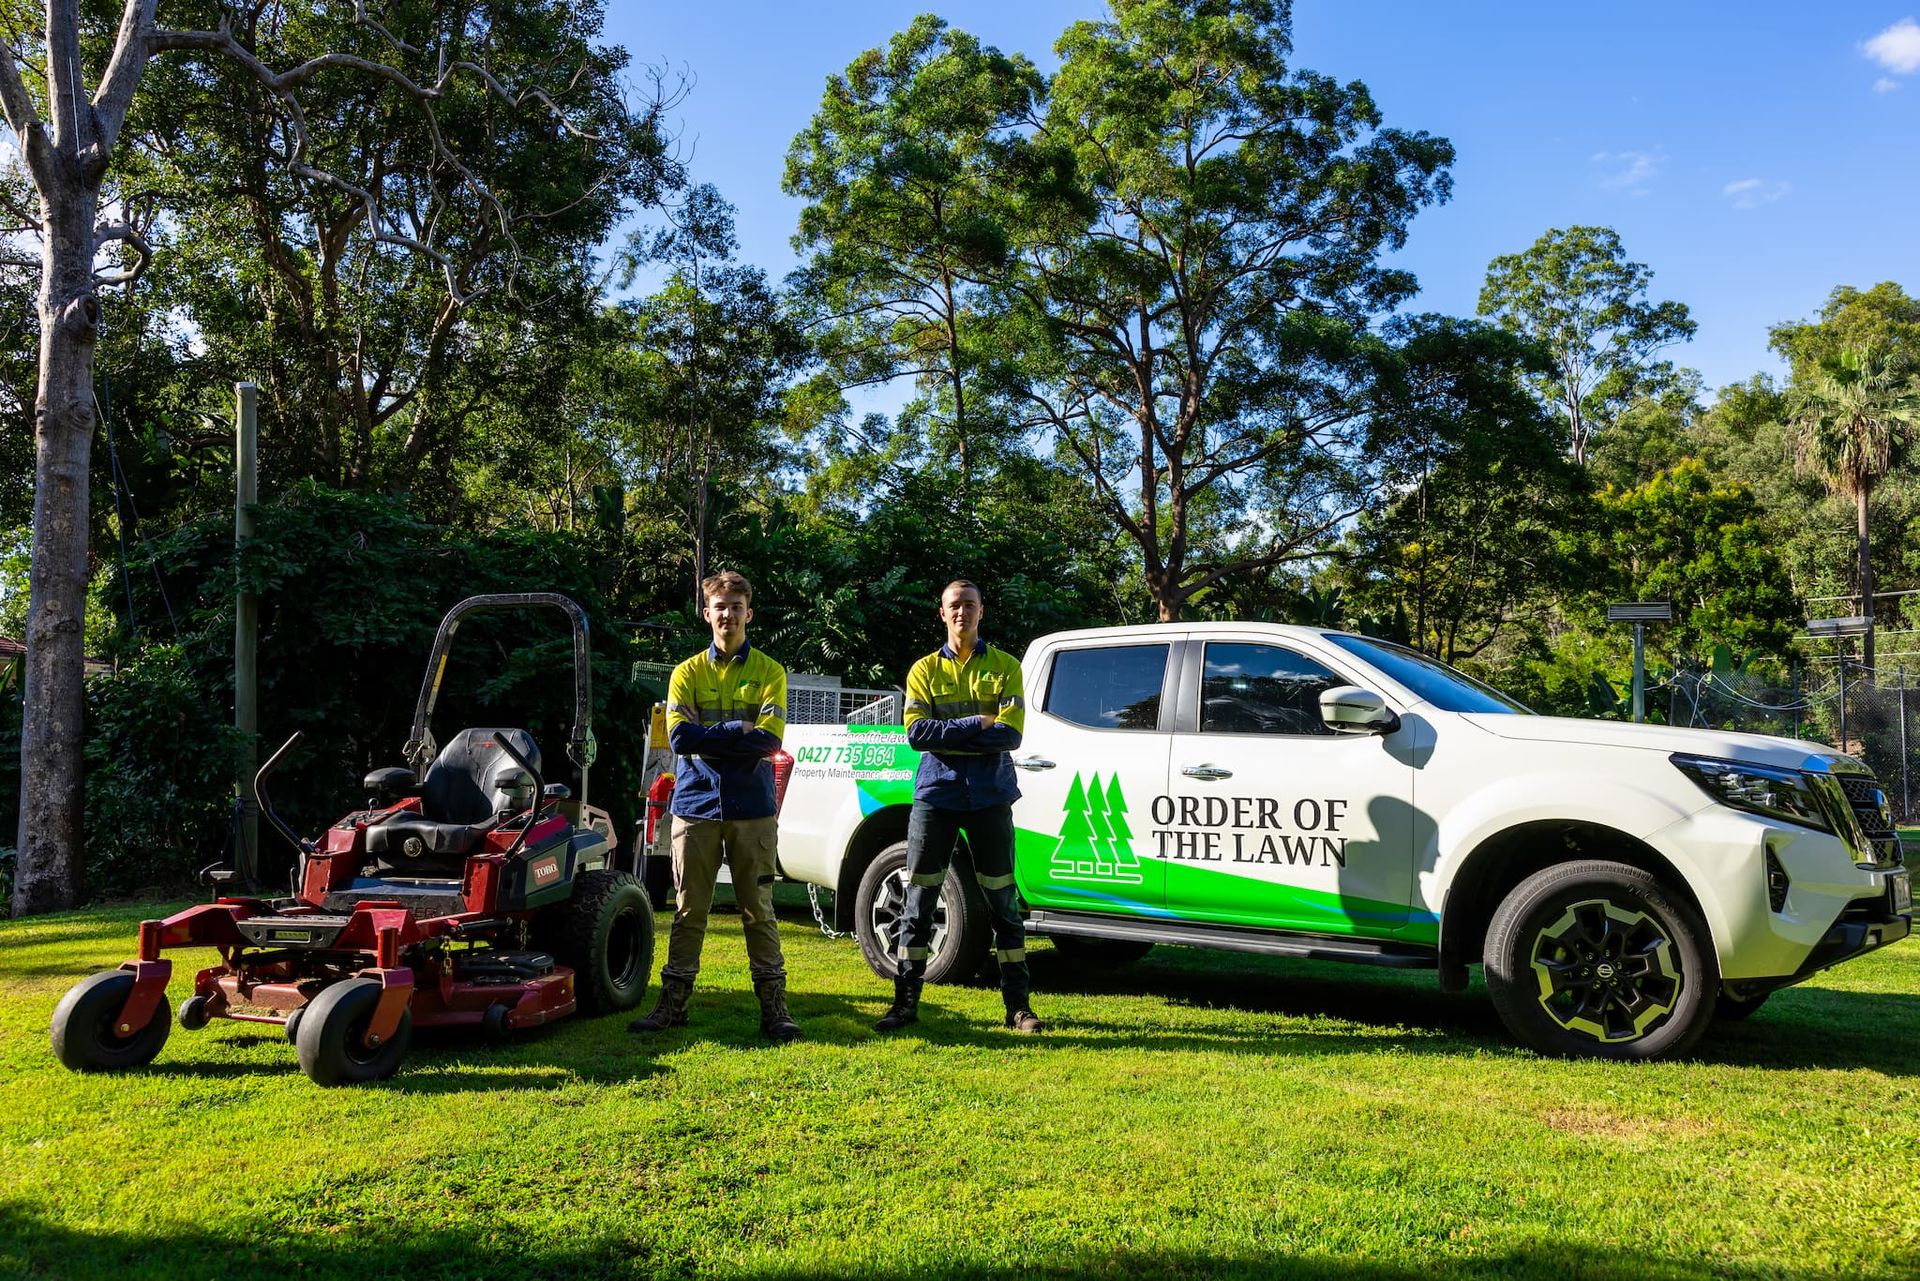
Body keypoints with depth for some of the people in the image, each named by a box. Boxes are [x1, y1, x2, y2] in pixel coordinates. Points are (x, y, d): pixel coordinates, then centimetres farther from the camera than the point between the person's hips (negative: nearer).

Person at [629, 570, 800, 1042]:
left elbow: (769, 738, -9)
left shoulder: (769, 672, 5)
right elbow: (679, 736, -6)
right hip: (696, 804, 1)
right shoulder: (688, 672, 8)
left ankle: (774, 1006, 8)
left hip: (752, 808, -1)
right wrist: (739, 730, -12)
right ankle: (673, 1003, 15)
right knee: (689, 909, 6)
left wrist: (707, 739, -11)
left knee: (758, 909, 3)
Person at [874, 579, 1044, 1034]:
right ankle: (906, 1002, 11)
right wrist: (978, 724, -12)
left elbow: (1010, 734, -8)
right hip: (935, 793, 1)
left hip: (990, 796, -1)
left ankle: (1018, 1004, 12)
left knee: (1002, 902, 3)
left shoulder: (1004, 666, 5)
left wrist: (946, 733, -12)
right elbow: (916, 733, -6)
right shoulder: (925, 669, 8)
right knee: (919, 902, 2)